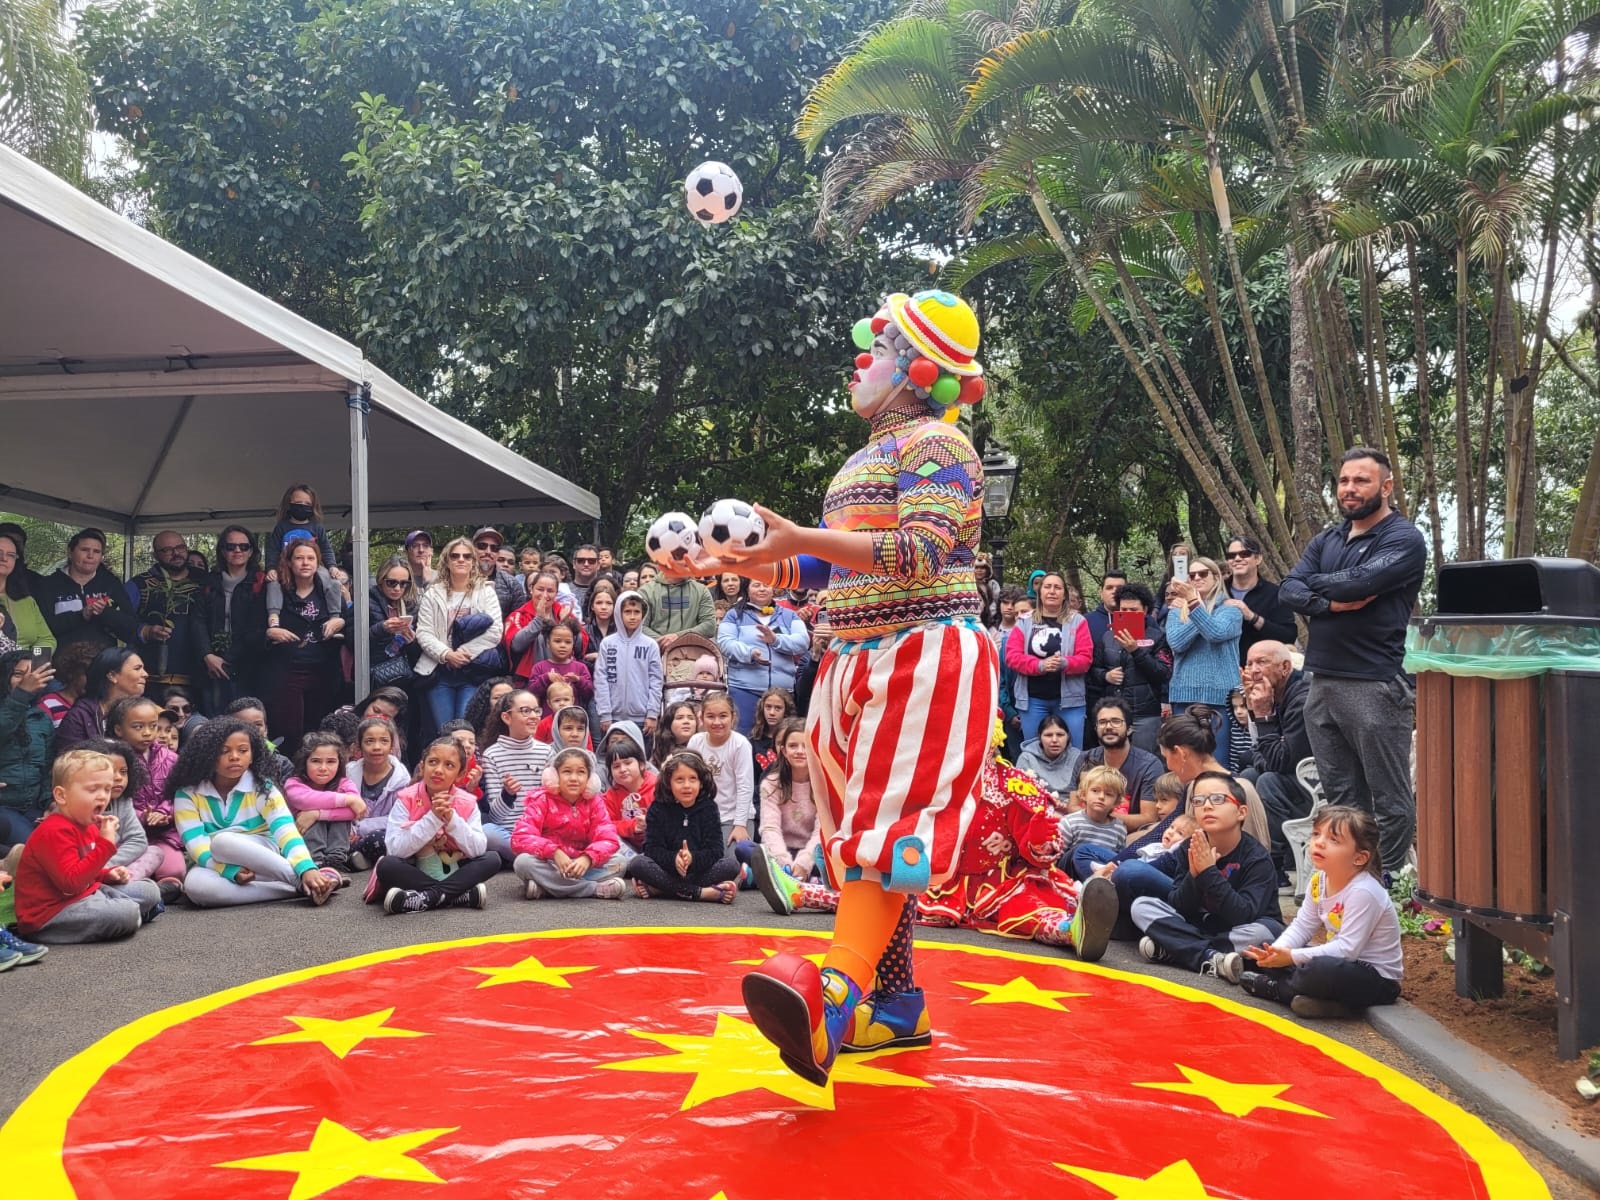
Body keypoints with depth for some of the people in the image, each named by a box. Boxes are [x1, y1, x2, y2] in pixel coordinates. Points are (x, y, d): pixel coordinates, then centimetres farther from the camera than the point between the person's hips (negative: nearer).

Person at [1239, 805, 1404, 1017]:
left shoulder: (1363, 892, -26)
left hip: (1378, 978, -9)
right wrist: (1277, 950, -17)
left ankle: (1276, 989, -7)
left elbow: (1348, 948, -29)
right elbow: (1302, 927, 3)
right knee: (1267, 953, 5)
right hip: (1339, 962, 9)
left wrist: (1293, 957, -29)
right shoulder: (1319, 881, 0)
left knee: (1321, 970, -37)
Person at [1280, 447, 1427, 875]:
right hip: (1322, 682, 7)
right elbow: (1288, 591, 4)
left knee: (1391, 801, 0)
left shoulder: (1404, 539, -4)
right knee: (1340, 797, 13)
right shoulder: (1326, 540, 16)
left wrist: (1315, 583, -1)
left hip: (1375, 685, -7)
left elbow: (1358, 581, -20)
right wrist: (1331, 602, -14)